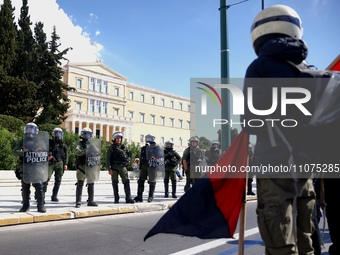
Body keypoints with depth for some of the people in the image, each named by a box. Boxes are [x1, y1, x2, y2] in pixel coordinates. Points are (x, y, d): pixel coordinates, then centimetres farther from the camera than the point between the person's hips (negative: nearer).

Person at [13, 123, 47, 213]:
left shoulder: (40, 142, 7)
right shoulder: (21, 142, 8)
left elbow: (46, 152, 5)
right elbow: (15, 151, -7)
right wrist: (23, 152, -26)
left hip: (37, 169, -1)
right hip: (24, 169, 1)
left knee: (39, 188, -5)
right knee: (25, 189, 9)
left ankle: (41, 206, 1)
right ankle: (25, 206, 20)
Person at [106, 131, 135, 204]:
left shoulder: (123, 147, 10)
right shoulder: (111, 148, 0)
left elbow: (128, 155, 24)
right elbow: (107, 158, -3)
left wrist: (127, 160, 4)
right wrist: (109, 169, -11)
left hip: (122, 167, 3)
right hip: (114, 167, -2)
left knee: (126, 181, -7)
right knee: (115, 183, 2)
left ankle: (128, 198, -7)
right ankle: (116, 199, 10)